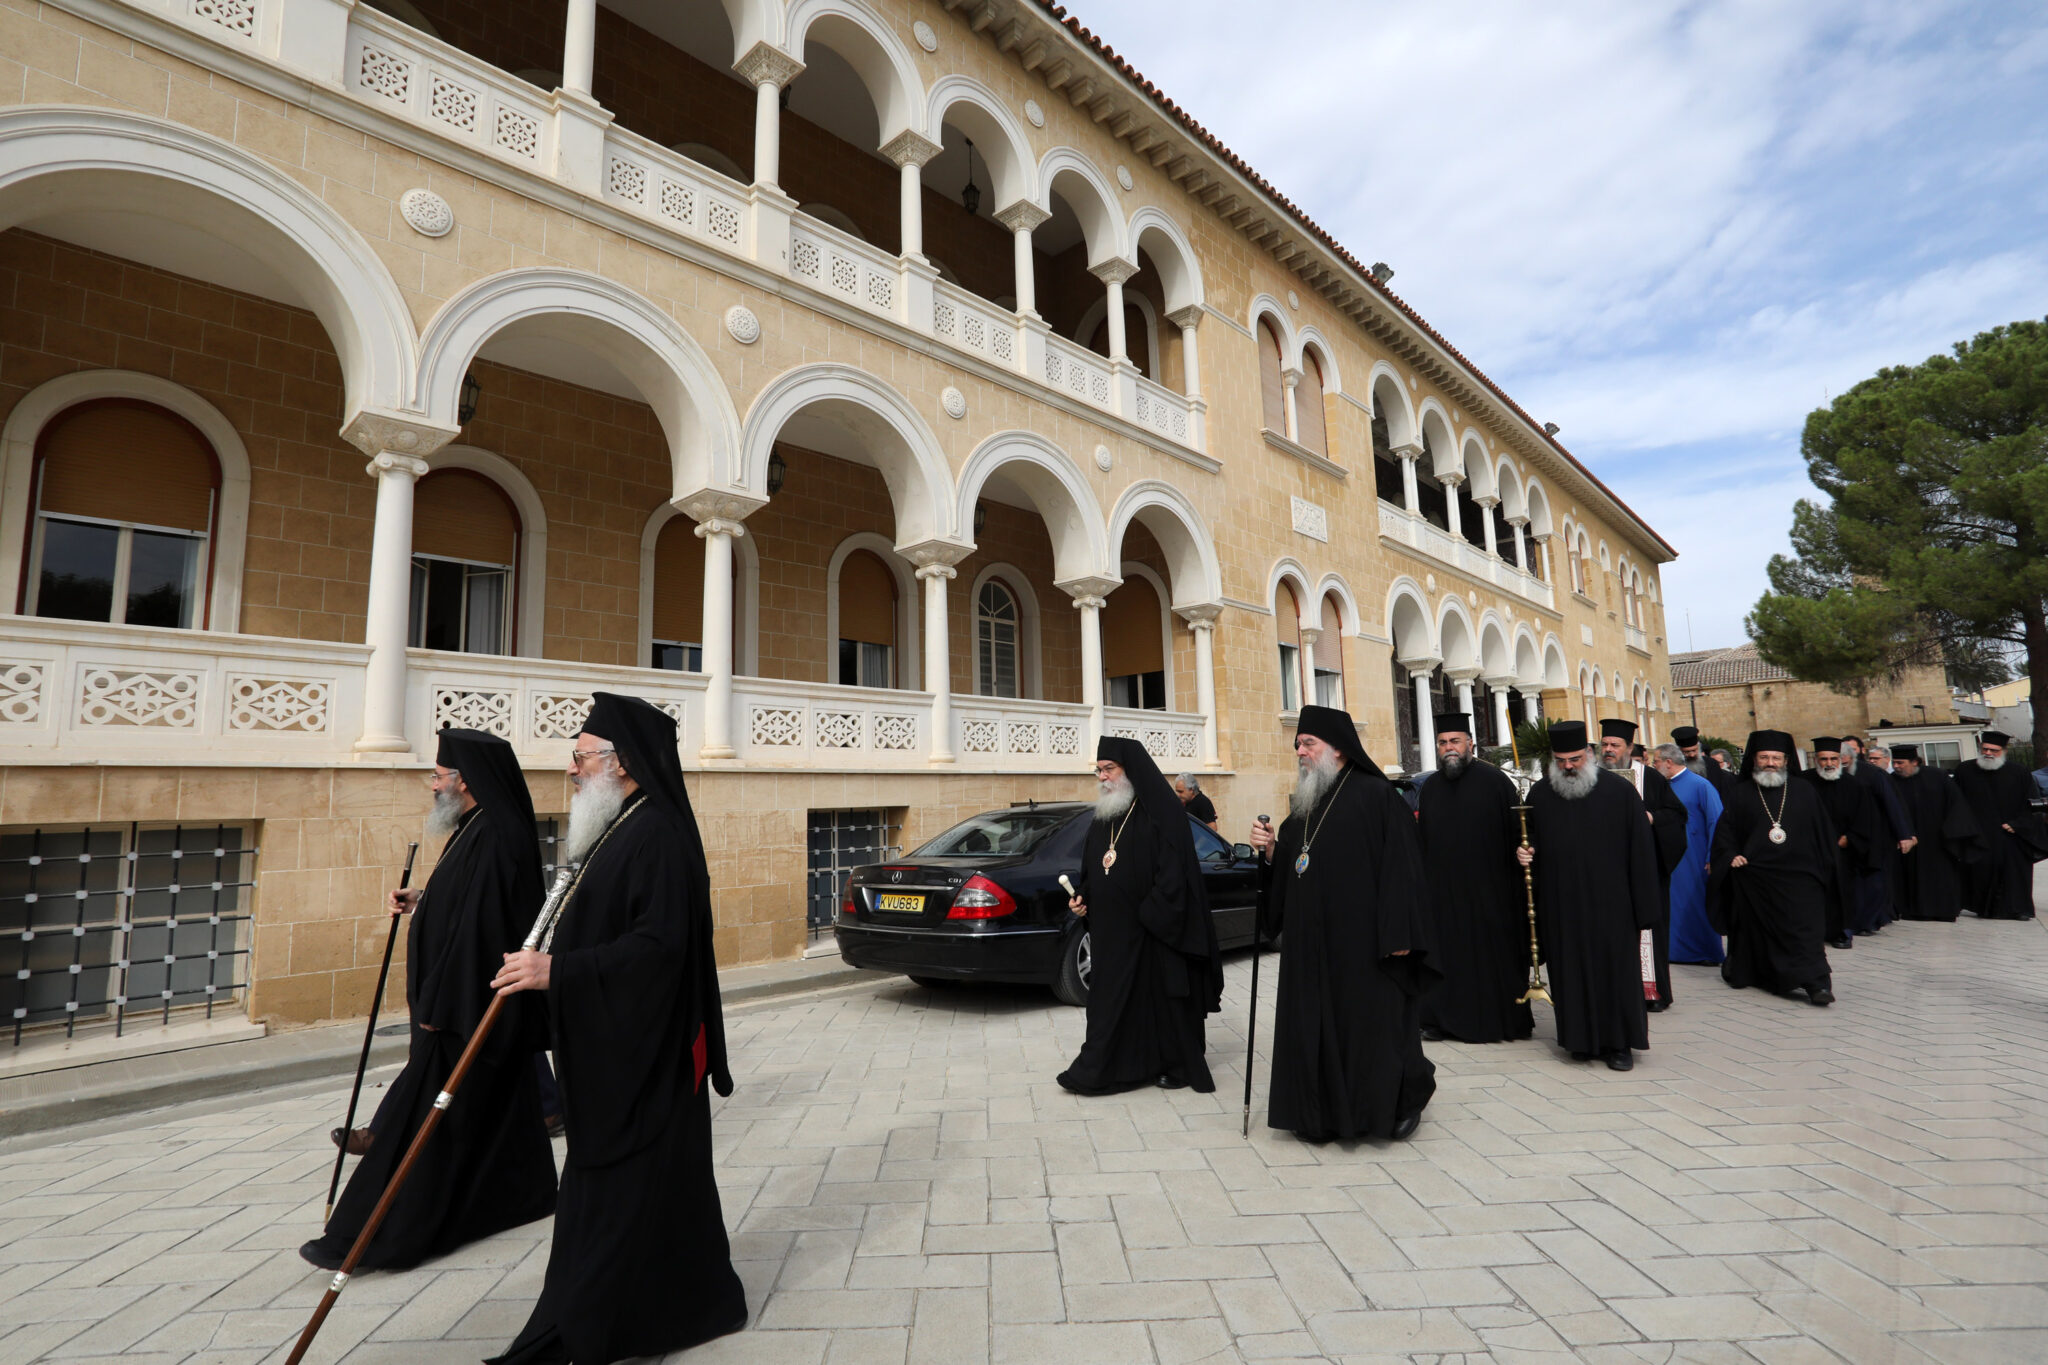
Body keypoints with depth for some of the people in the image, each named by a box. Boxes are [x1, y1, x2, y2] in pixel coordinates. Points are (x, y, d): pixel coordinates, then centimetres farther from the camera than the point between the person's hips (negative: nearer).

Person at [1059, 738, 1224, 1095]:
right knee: (1112, 996, 10)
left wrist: (1151, 915, -18)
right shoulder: (1105, 815, 11)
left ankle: (1176, 1065, 22)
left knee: (1160, 994, 6)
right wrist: (1083, 896, 2)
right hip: (1112, 929, 7)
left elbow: (1173, 872, -15)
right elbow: (1092, 867, 18)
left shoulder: (1162, 811, -11)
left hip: (1152, 930, -6)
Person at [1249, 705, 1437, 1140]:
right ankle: (1326, 1110, 23)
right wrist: (1270, 851, -3)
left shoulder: (1376, 795, -9)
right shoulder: (1305, 805, 13)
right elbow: (1285, 874, 18)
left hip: (1364, 941, -7)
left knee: (1374, 1022, 3)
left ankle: (1405, 1099, 26)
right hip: (1312, 942, 7)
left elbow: (1399, 866, -14)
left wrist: (1398, 934, -18)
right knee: (1316, 1024, 9)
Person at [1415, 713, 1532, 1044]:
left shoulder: (1494, 781, -3)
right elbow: (1422, 842, 12)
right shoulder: (1431, 789, 10)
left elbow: (1517, 833, -6)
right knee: (1448, 953, 7)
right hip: (1444, 891, 4)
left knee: (1495, 954, 6)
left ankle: (1506, 1020, 21)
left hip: (1489, 889, -4)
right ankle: (1446, 1020, 17)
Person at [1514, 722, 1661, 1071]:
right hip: (1561, 907, 3)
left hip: (1610, 904, -2)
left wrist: (1644, 906, -7)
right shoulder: (1540, 795, 5)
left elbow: (1641, 850, -4)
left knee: (1616, 970, 5)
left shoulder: (1619, 790, -4)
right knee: (1570, 973, 8)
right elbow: (1531, 843, 17)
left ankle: (1619, 1042, 19)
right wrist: (1525, 853, -7)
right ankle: (1581, 1039, 21)